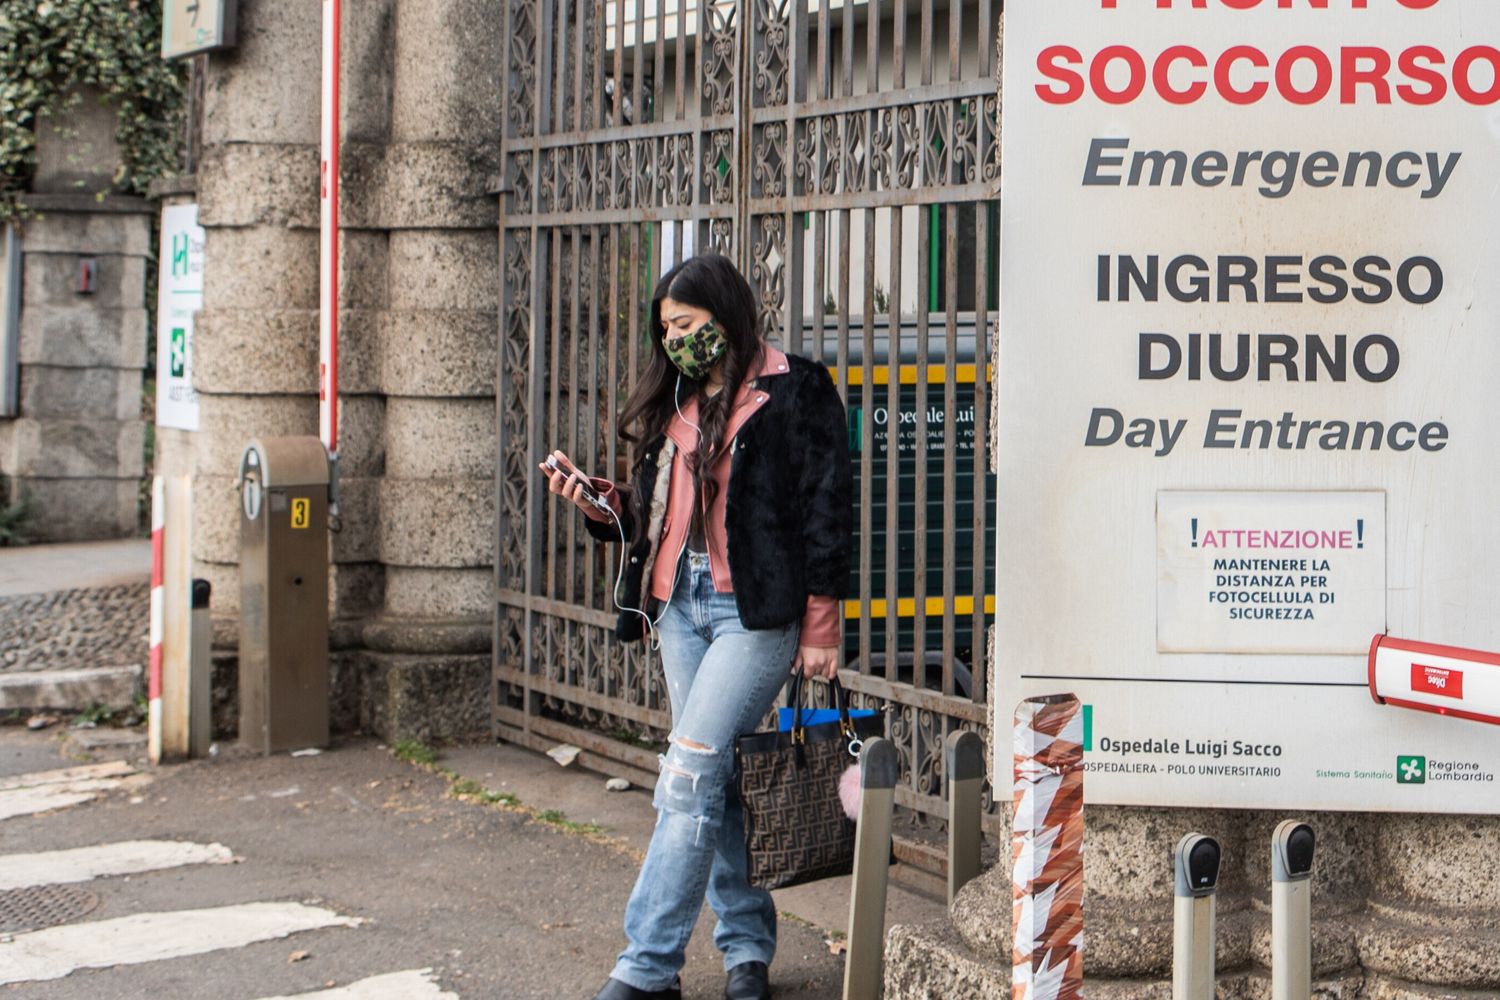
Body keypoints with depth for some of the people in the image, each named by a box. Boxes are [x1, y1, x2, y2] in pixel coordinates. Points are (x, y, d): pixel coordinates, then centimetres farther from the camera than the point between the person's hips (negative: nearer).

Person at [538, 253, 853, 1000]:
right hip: (681, 603, 7)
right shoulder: (674, 404, 15)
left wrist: (820, 628, -9)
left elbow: (826, 510, -7)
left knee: (689, 776, -12)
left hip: (756, 609, -7)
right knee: (716, 782, 11)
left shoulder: (795, 393, -5)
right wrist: (596, 499, 0)